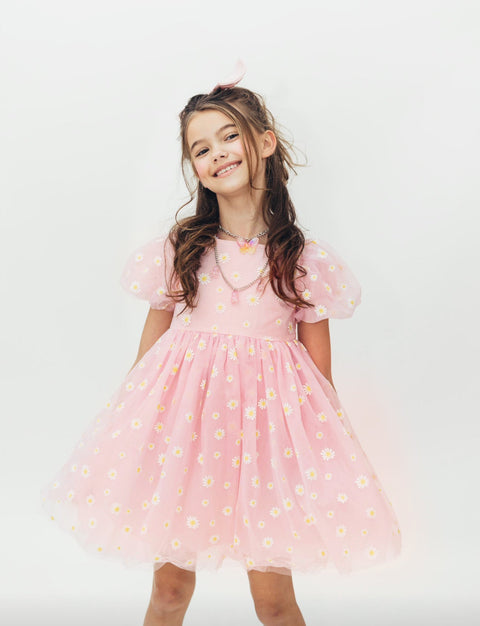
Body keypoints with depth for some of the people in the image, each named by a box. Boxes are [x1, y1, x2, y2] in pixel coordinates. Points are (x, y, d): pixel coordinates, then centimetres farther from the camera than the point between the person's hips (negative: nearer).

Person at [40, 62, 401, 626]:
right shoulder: (179, 248, 1)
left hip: (269, 417, -1)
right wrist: (133, 426, 10)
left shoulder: (306, 260, -2)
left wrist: (324, 460, 6)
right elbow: (150, 346, 8)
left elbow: (318, 374, 4)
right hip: (184, 412, 1)